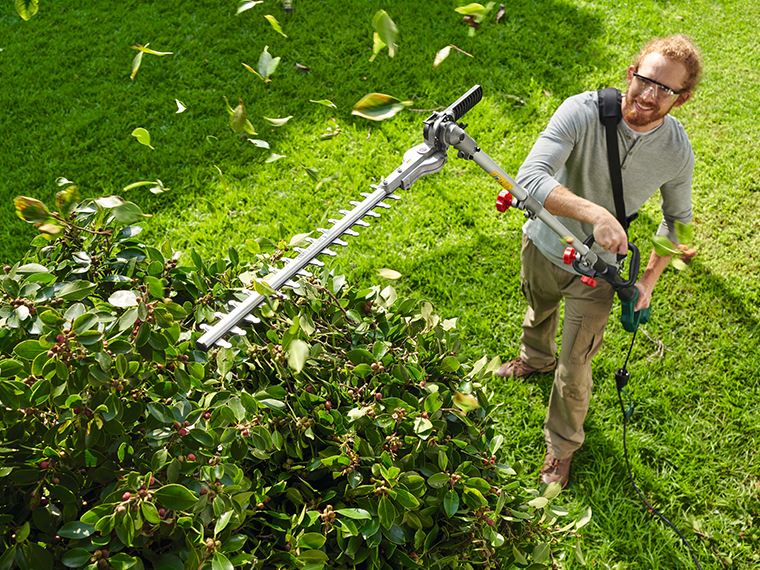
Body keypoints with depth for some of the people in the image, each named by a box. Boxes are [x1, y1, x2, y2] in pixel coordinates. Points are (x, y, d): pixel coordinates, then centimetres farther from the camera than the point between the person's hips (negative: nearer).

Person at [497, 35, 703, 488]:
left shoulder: (678, 152, -19)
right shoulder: (582, 112, -29)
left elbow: (677, 217, 1)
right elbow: (530, 176, -41)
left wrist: (649, 280, -8)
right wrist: (596, 214, -53)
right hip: (542, 245, 1)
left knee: (574, 371, 4)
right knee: (539, 312, 32)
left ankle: (563, 446, 34)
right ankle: (536, 359, 68)